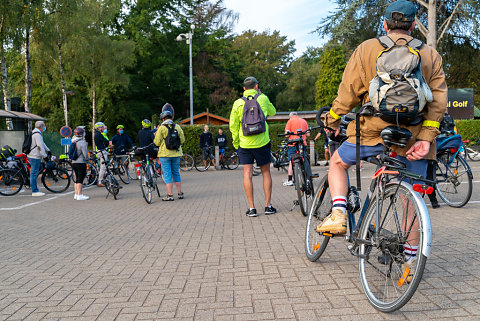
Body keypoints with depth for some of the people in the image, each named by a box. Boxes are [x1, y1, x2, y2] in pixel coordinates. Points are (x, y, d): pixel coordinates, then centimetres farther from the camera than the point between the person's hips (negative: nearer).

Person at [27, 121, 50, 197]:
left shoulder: (34, 133, 18)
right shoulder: (37, 134, -16)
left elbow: (42, 143, 25)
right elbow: (40, 146, -21)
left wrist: (48, 150, 22)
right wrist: (45, 156, -18)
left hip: (32, 156, 11)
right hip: (35, 157, -11)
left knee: (34, 173, 18)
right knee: (34, 173, -7)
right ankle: (35, 191, -5)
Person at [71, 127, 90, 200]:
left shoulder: (73, 142, 10)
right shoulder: (82, 142, -14)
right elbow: (85, 154, -16)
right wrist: (87, 159, 2)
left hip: (74, 163, 8)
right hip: (81, 163, -8)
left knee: (76, 179, 15)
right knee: (80, 179, -5)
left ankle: (76, 194, 21)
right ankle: (80, 195, -4)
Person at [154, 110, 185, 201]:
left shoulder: (161, 128, -8)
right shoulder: (177, 127, 3)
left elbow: (157, 143, -7)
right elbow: (182, 140, 7)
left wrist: (156, 135, 11)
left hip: (165, 154, -4)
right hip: (176, 154, 4)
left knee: (167, 175, 0)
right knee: (176, 173, 15)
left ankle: (170, 195, -2)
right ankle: (180, 193, 17)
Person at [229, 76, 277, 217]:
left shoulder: (238, 103, 0)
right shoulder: (263, 99, 0)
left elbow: (233, 125, 1)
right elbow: (273, 112, 18)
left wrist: (236, 142, 13)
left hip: (245, 143, 0)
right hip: (262, 142, 0)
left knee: (247, 174, 1)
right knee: (266, 172, 11)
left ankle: (251, 208, -1)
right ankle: (268, 206, 12)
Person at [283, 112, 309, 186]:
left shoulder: (290, 121, 1)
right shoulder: (304, 121, 13)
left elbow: (287, 133, -7)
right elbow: (308, 134, 10)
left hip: (293, 144, -4)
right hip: (303, 144, 4)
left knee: (291, 162, 1)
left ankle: (290, 180, 1)